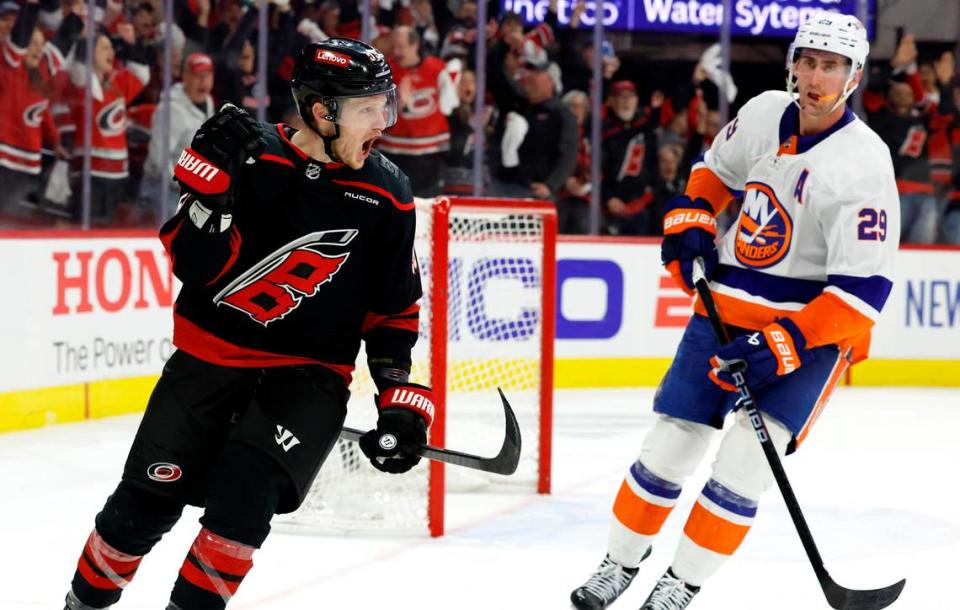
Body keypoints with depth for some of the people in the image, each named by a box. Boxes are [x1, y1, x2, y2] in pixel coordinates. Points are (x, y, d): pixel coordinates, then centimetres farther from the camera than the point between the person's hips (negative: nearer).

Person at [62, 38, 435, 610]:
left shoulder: (385, 194, -6)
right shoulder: (249, 154, -10)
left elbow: (395, 306, 4)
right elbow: (198, 265, -14)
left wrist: (401, 399, -2)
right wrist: (212, 181, -27)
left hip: (310, 372, 0)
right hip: (211, 354, 0)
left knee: (244, 497, -20)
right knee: (146, 502, 3)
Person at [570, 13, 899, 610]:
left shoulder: (863, 163, -20)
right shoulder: (764, 113, -3)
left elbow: (862, 290, -23)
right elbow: (718, 168, 21)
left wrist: (782, 346, -29)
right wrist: (690, 220, 3)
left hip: (811, 328, -5)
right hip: (727, 309, 5)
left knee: (746, 458, -15)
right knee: (669, 446, 5)